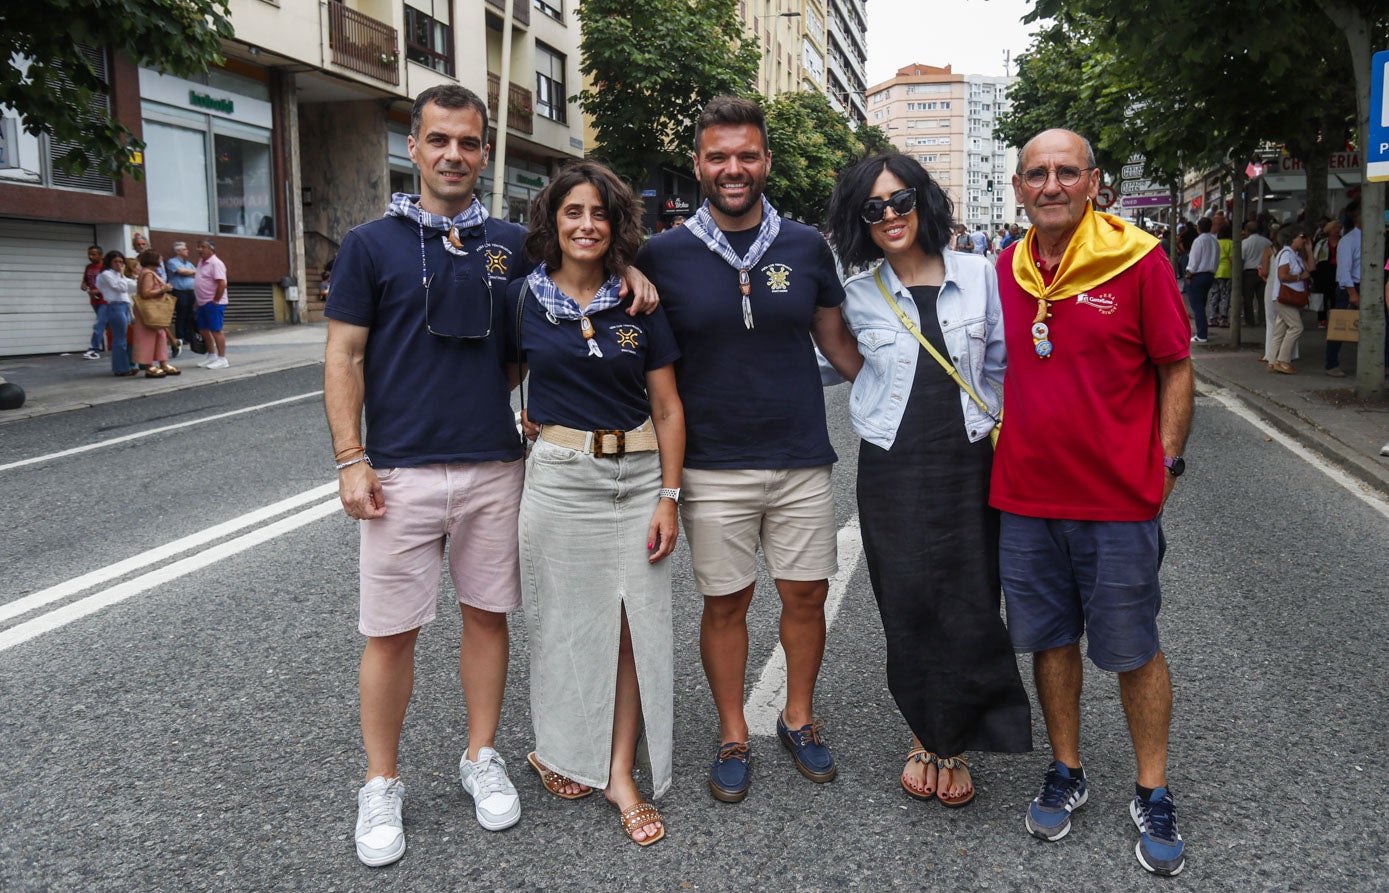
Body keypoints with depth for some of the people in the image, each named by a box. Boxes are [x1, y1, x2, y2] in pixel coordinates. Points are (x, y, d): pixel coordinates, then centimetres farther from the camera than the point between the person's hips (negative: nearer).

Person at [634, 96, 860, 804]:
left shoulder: (806, 247, 3)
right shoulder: (663, 255, -3)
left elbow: (836, 340, 12)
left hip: (801, 459, 2)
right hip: (712, 467, -2)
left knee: (806, 595, 11)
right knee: (725, 605, 8)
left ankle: (798, 718, 33)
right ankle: (733, 737, 27)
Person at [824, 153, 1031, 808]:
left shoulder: (979, 276, 2)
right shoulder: (858, 296, 1)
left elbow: (1000, 363, 10)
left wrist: (1000, 423, 10)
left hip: (968, 462, 0)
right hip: (892, 470, 0)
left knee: (967, 606, 2)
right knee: (907, 607, 5)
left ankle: (953, 743, 20)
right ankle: (924, 736, 25)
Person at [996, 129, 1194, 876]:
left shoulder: (1136, 259, -7)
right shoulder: (1004, 270, 4)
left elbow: (1175, 367, -2)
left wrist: (1165, 463, -7)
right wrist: (1004, 457, 11)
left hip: (1118, 498, -3)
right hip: (1026, 495, 4)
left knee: (1134, 650, 9)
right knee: (1051, 639, 15)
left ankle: (1153, 795, 27)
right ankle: (1066, 773, 33)